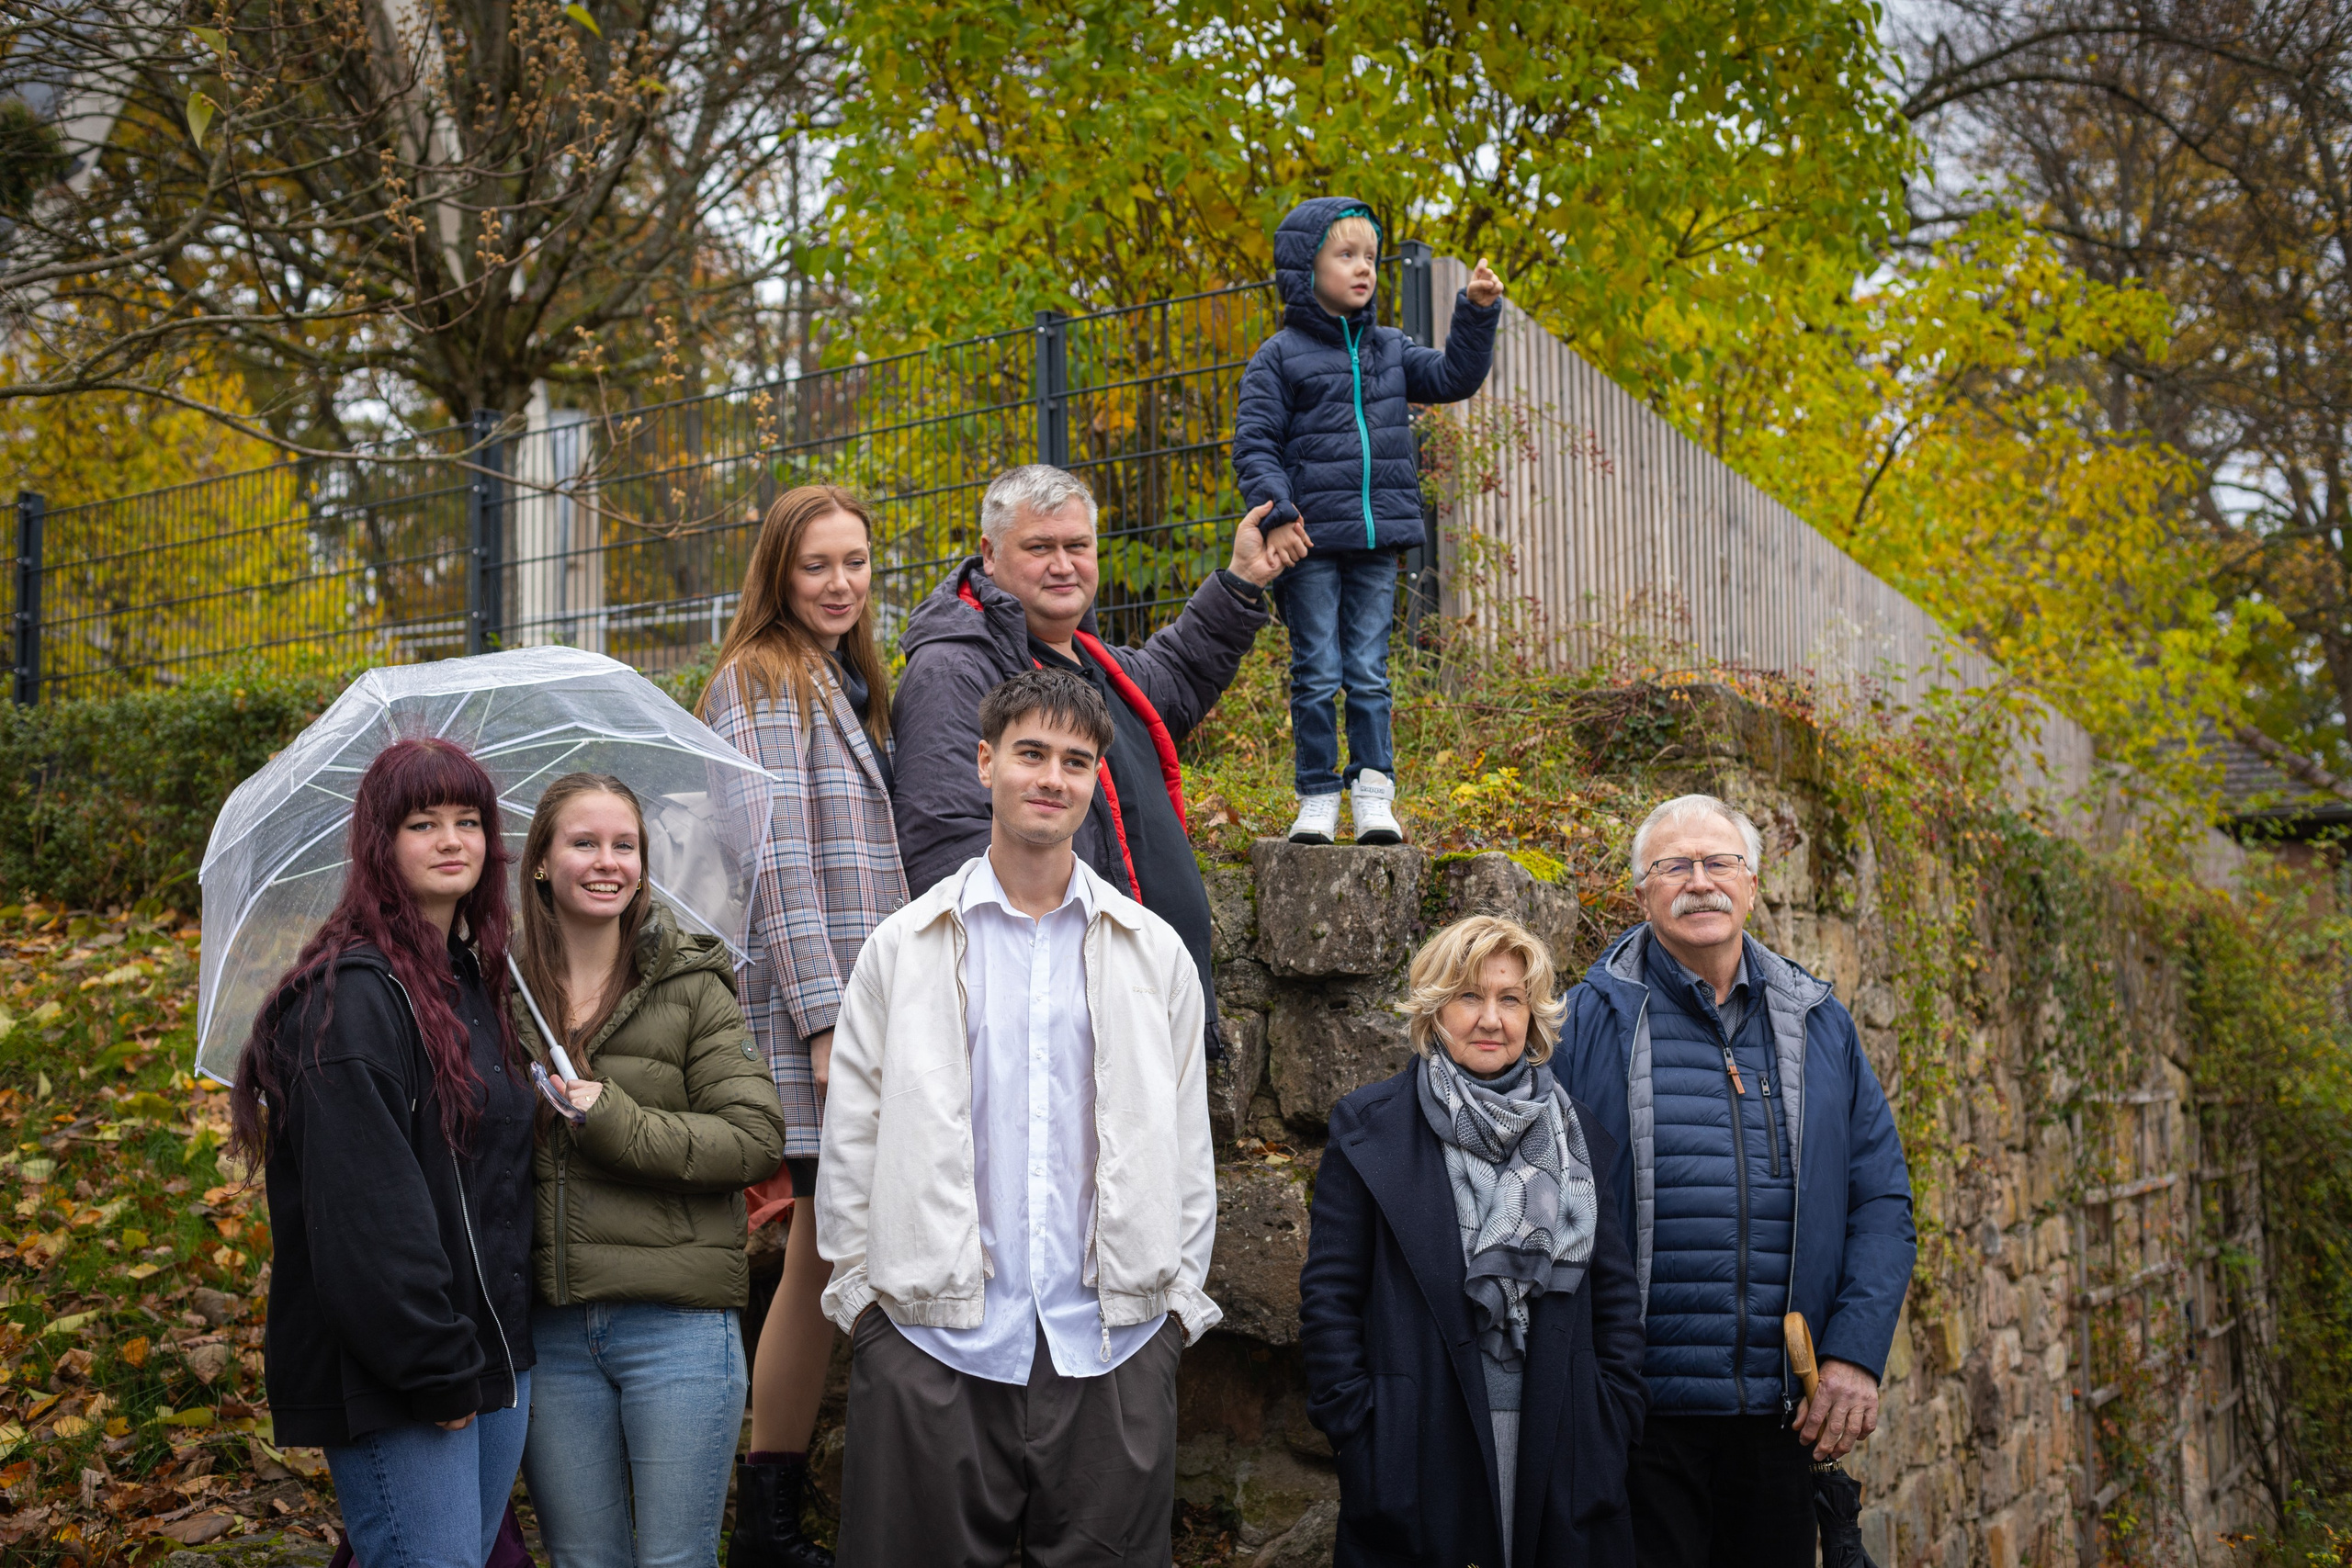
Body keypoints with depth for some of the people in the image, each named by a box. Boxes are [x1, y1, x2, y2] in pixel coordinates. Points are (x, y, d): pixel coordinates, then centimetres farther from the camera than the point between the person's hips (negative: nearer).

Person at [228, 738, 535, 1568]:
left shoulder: (476, 982, 13)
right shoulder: (349, 999, -15)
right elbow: (364, 1208, -20)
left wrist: (498, 1348, 13)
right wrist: (437, 1371, -18)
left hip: (494, 1356, 8)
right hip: (391, 1389, -8)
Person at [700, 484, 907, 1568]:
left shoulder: (847, 686, 21)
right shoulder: (762, 683, -7)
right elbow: (779, 859, -15)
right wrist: (828, 1020, -20)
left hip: (865, 1008, 9)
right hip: (811, 1004, -9)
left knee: (824, 1257, 10)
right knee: (831, 1256, -8)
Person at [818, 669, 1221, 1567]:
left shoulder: (1155, 954, 10)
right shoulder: (904, 948, 6)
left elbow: (1186, 1147, 11)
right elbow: (850, 1139, 7)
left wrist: (1178, 1296, 6)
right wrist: (858, 1290, 1)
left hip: (1113, 1351, 1)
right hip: (931, 1342, -1)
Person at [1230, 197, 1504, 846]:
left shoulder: (1389, 349, 14)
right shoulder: (1280, 357, 0)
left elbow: (1454, 377, 11)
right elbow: (1254, 443, -3)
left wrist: (1477, 313, -2)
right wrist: (1276, 511, -17)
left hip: (1377, 537, 3)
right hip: (1310, 540, -3)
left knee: (1369, 672, 5)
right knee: (1317, 674, 1)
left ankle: (1375, 796, 8)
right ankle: (1318, 798, 9)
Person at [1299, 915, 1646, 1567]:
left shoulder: (1583, 1135, 9)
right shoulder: (1367, 1128, 0)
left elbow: (1616, 1292, 11)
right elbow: (1329, 1293, -1)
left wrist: (1616, 1415, 2)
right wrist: (1354, 1423, -7)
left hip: (1560, 1455, 3)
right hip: (1418, 1457, -2)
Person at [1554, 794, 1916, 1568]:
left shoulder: (1818, 1025, 10)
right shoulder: (1594, 1020, -1)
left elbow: (1881, 1199, 9)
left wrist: (1855, 1355, -2)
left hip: (1786, 1415, 4)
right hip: (1638, 1413, -3)